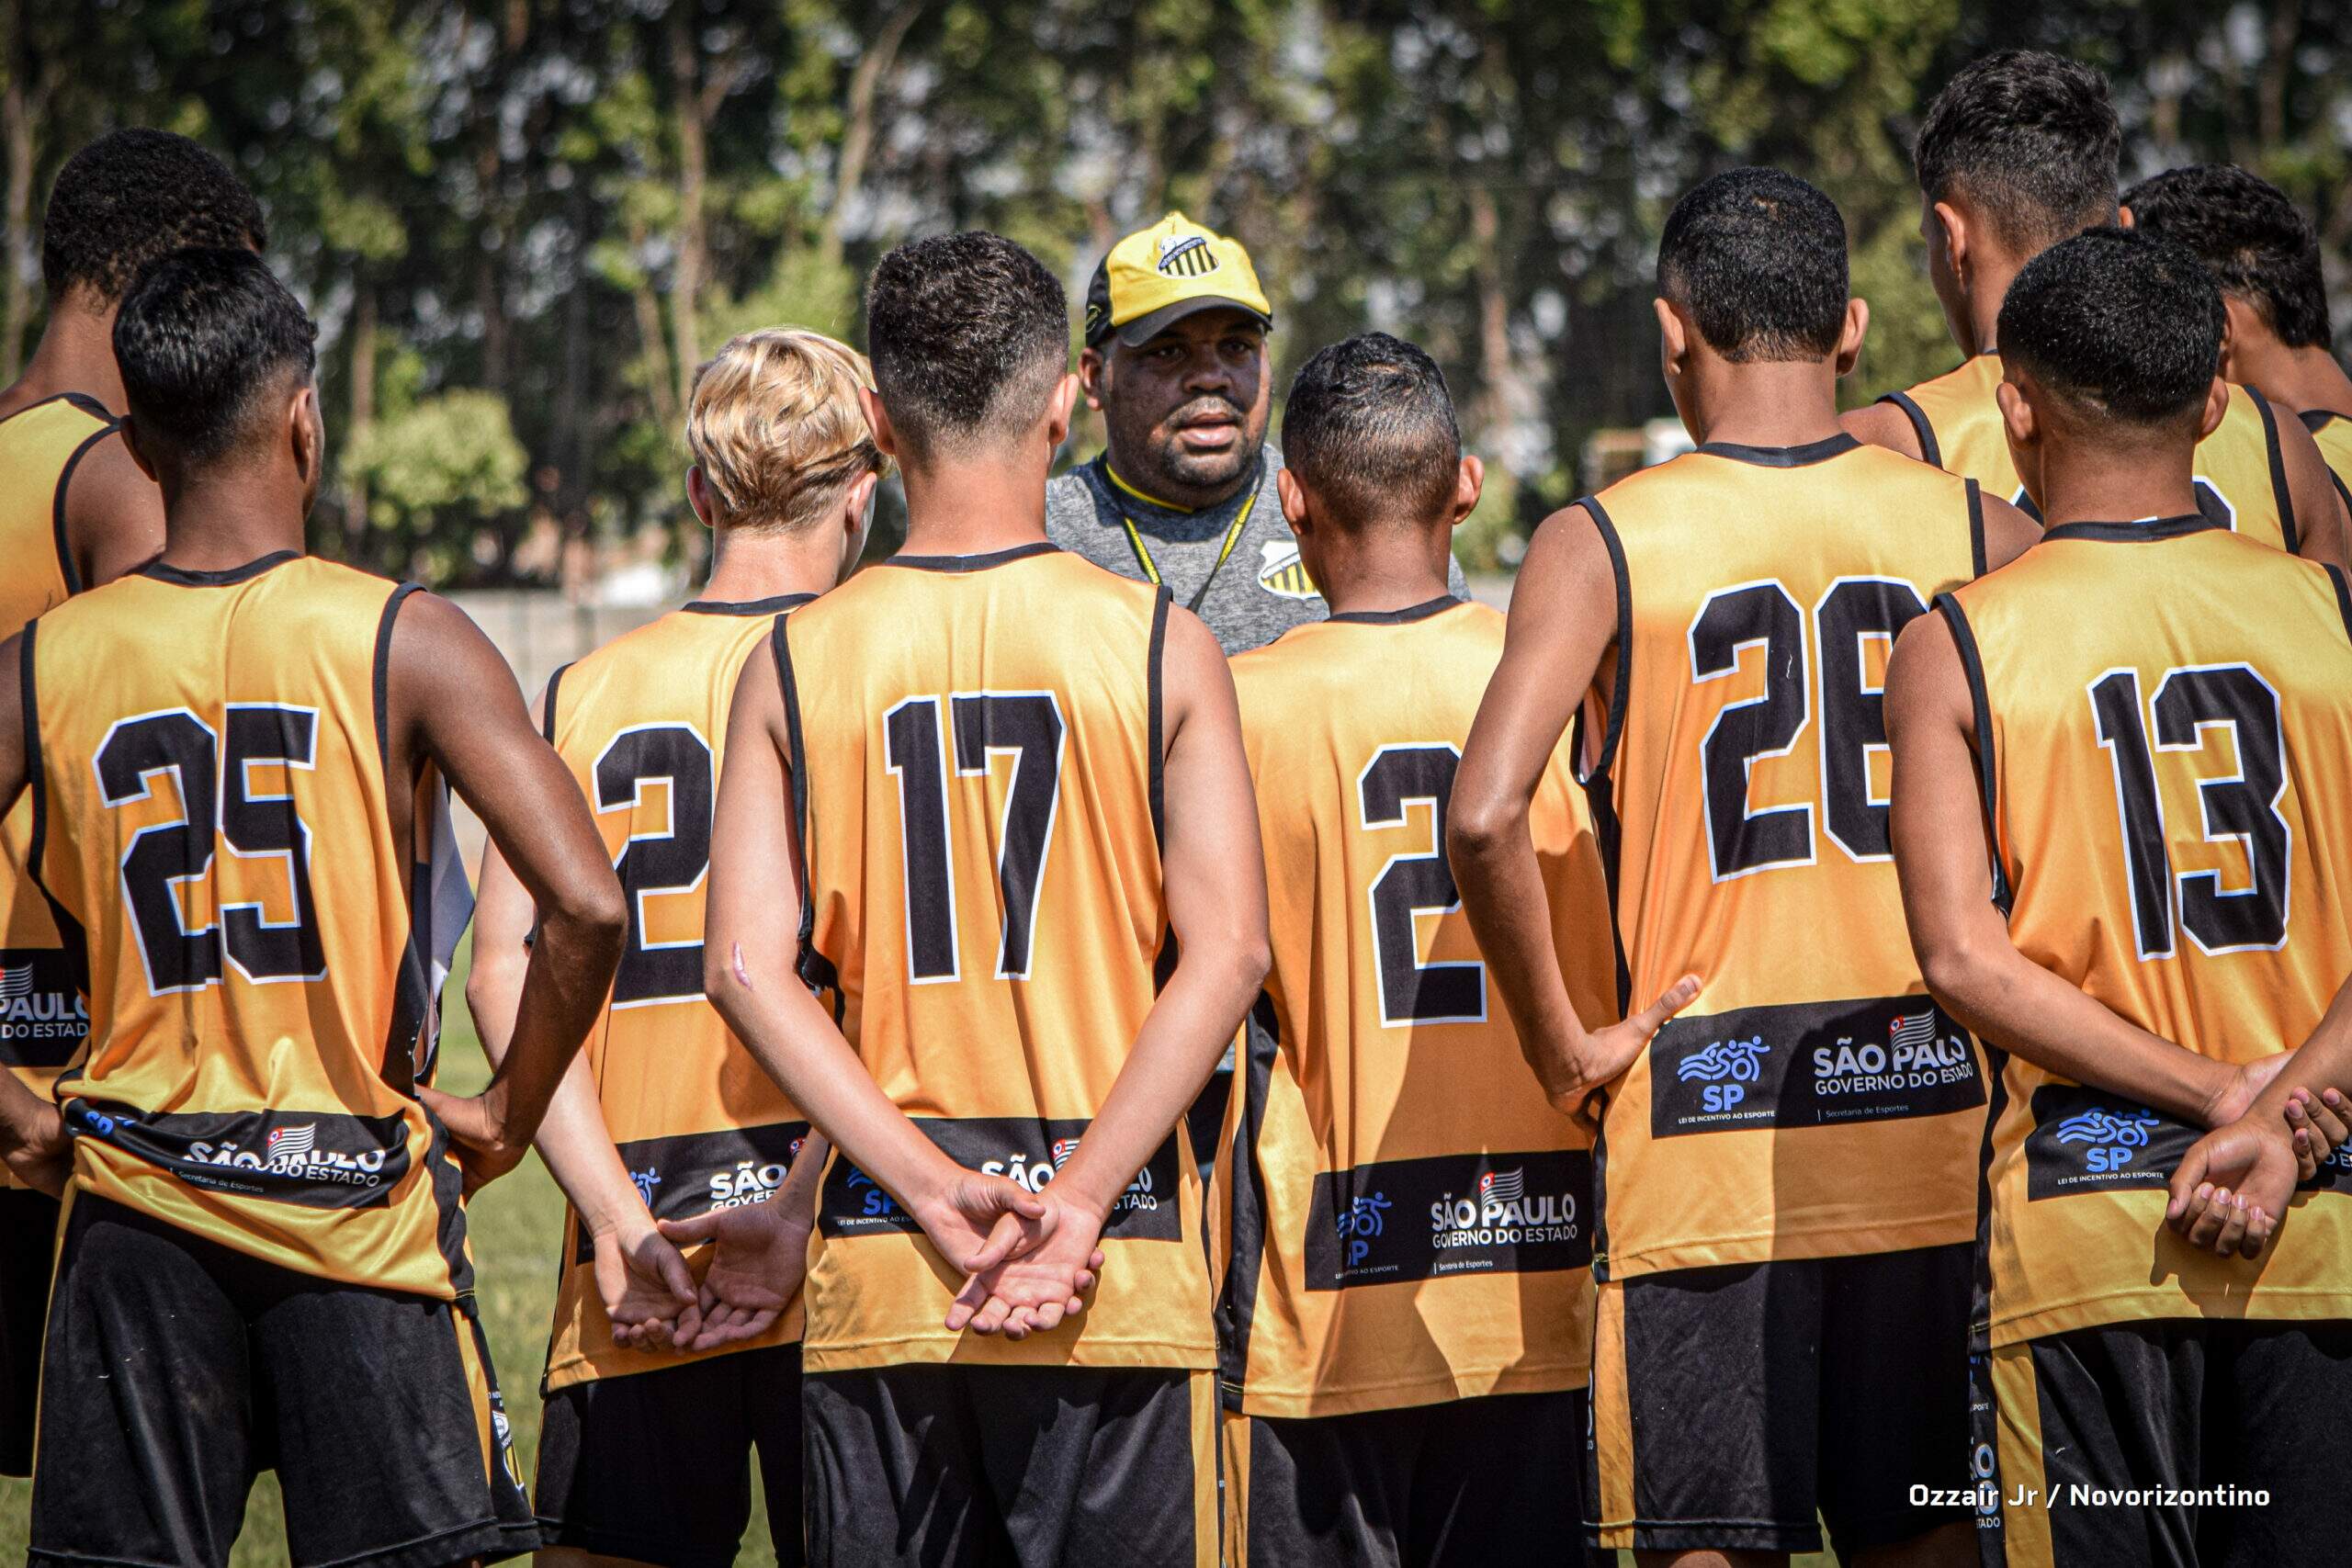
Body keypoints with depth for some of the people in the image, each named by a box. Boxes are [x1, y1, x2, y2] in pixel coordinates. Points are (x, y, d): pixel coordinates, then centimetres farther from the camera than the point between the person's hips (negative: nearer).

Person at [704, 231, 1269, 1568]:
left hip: (874, 1262, 2)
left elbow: (748, 964, -5)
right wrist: (1080, 1197, -11)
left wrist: (932, 1190, -8)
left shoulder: (799, 661, 3)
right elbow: (1227, 952, -9)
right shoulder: (1159, 645, -1)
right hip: (1118, 1272, -2)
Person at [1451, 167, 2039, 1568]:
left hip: (1706, 1118, -2)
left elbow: (1487, 818, -17)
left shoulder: (1602, 545, -3)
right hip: (1931, 1102, 3)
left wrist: (1561, 1049, -6)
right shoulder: (1972, 529, 4)